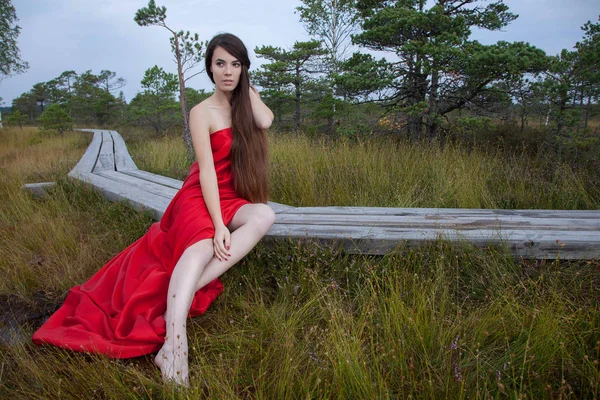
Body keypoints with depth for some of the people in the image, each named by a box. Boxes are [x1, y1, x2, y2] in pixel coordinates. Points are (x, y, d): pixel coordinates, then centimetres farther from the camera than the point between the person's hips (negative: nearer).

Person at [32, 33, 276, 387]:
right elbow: (207, 171, -16)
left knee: (265, 216, -30)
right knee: (201, 247, -37)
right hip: (199, 198, -5)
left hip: (233, 201, 5)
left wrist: (246, 84, 0)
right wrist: (219, 225, -26)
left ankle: (190, 288, -35)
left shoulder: (244, 104, 11)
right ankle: (174, 343, -53)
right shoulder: (202, 113, -5)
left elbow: (266, 121, -15)